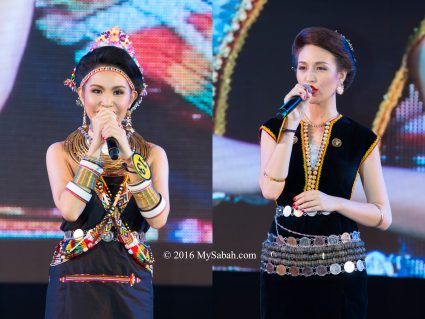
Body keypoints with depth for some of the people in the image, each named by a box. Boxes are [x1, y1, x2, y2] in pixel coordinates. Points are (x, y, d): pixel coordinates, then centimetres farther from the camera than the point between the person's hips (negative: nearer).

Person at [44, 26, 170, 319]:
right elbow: (69, 210, -13)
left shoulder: (153, 154, 4)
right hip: (75, 279, -1)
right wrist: (95, 148, -14)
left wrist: (128, 155, -15)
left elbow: (158, 218, -10)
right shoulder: (60, 152, 2)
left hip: (130, 281, 1)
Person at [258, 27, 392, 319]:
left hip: (341, 267, -1)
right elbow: (271, 190, -12)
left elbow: (383, 216, 0)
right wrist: (291, 125, -14)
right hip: (283, 266, 1)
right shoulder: (275, 130, 5)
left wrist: (333, 202, -15)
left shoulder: (361, 138, 2)